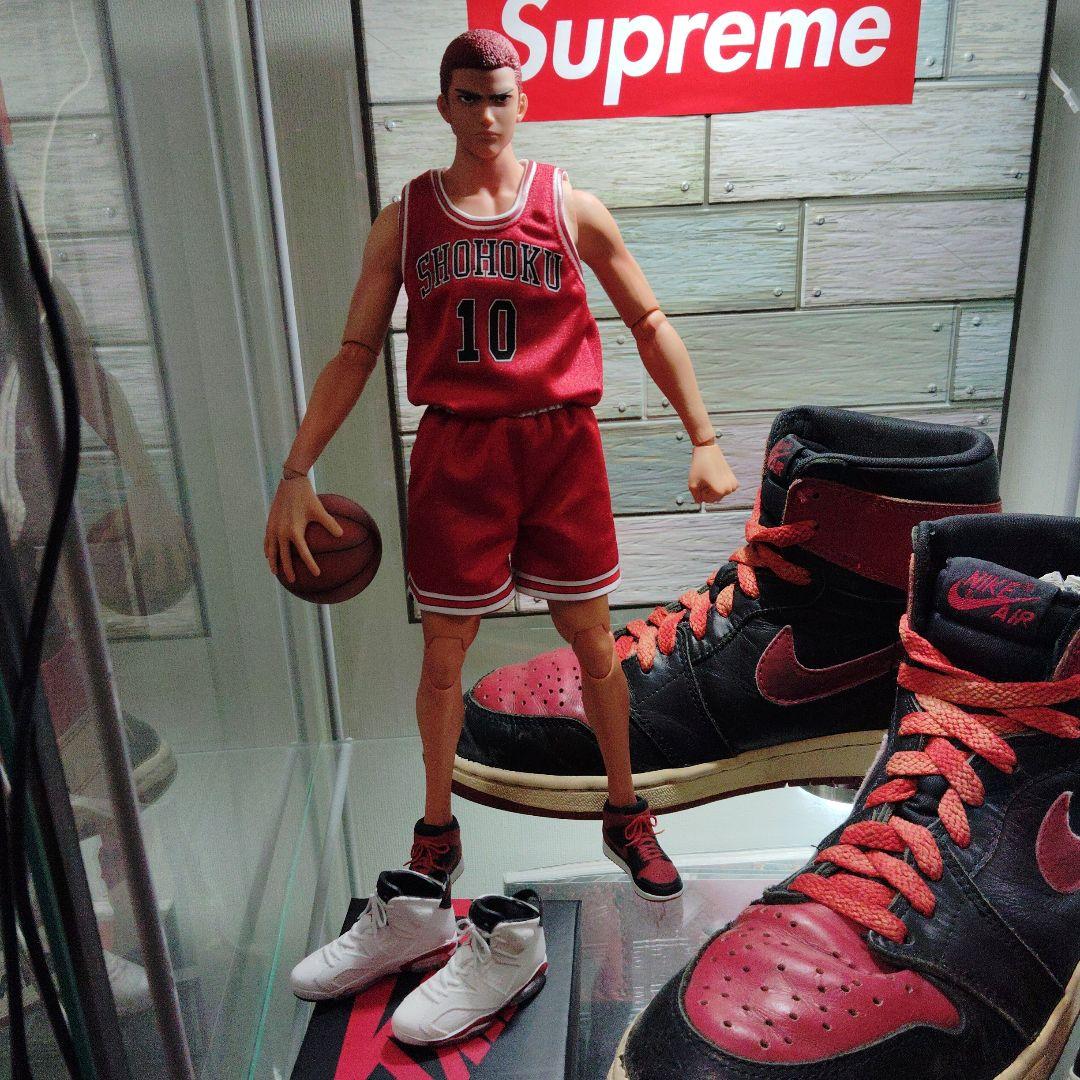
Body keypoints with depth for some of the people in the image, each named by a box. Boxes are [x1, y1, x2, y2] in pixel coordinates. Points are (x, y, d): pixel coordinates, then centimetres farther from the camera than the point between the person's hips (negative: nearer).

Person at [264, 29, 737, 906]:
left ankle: (625, 815, 31)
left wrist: (704, 441, 1)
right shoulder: (404, 220, 4)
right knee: (443, 653, 7)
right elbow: (357, 350, 4)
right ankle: (437, 831, 29)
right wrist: (296, 473, -4)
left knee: (594, 644, 9)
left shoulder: (571, 208, 3)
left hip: (561, 445, 0)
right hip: (456, 452, 1)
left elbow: (650, 324, 7)